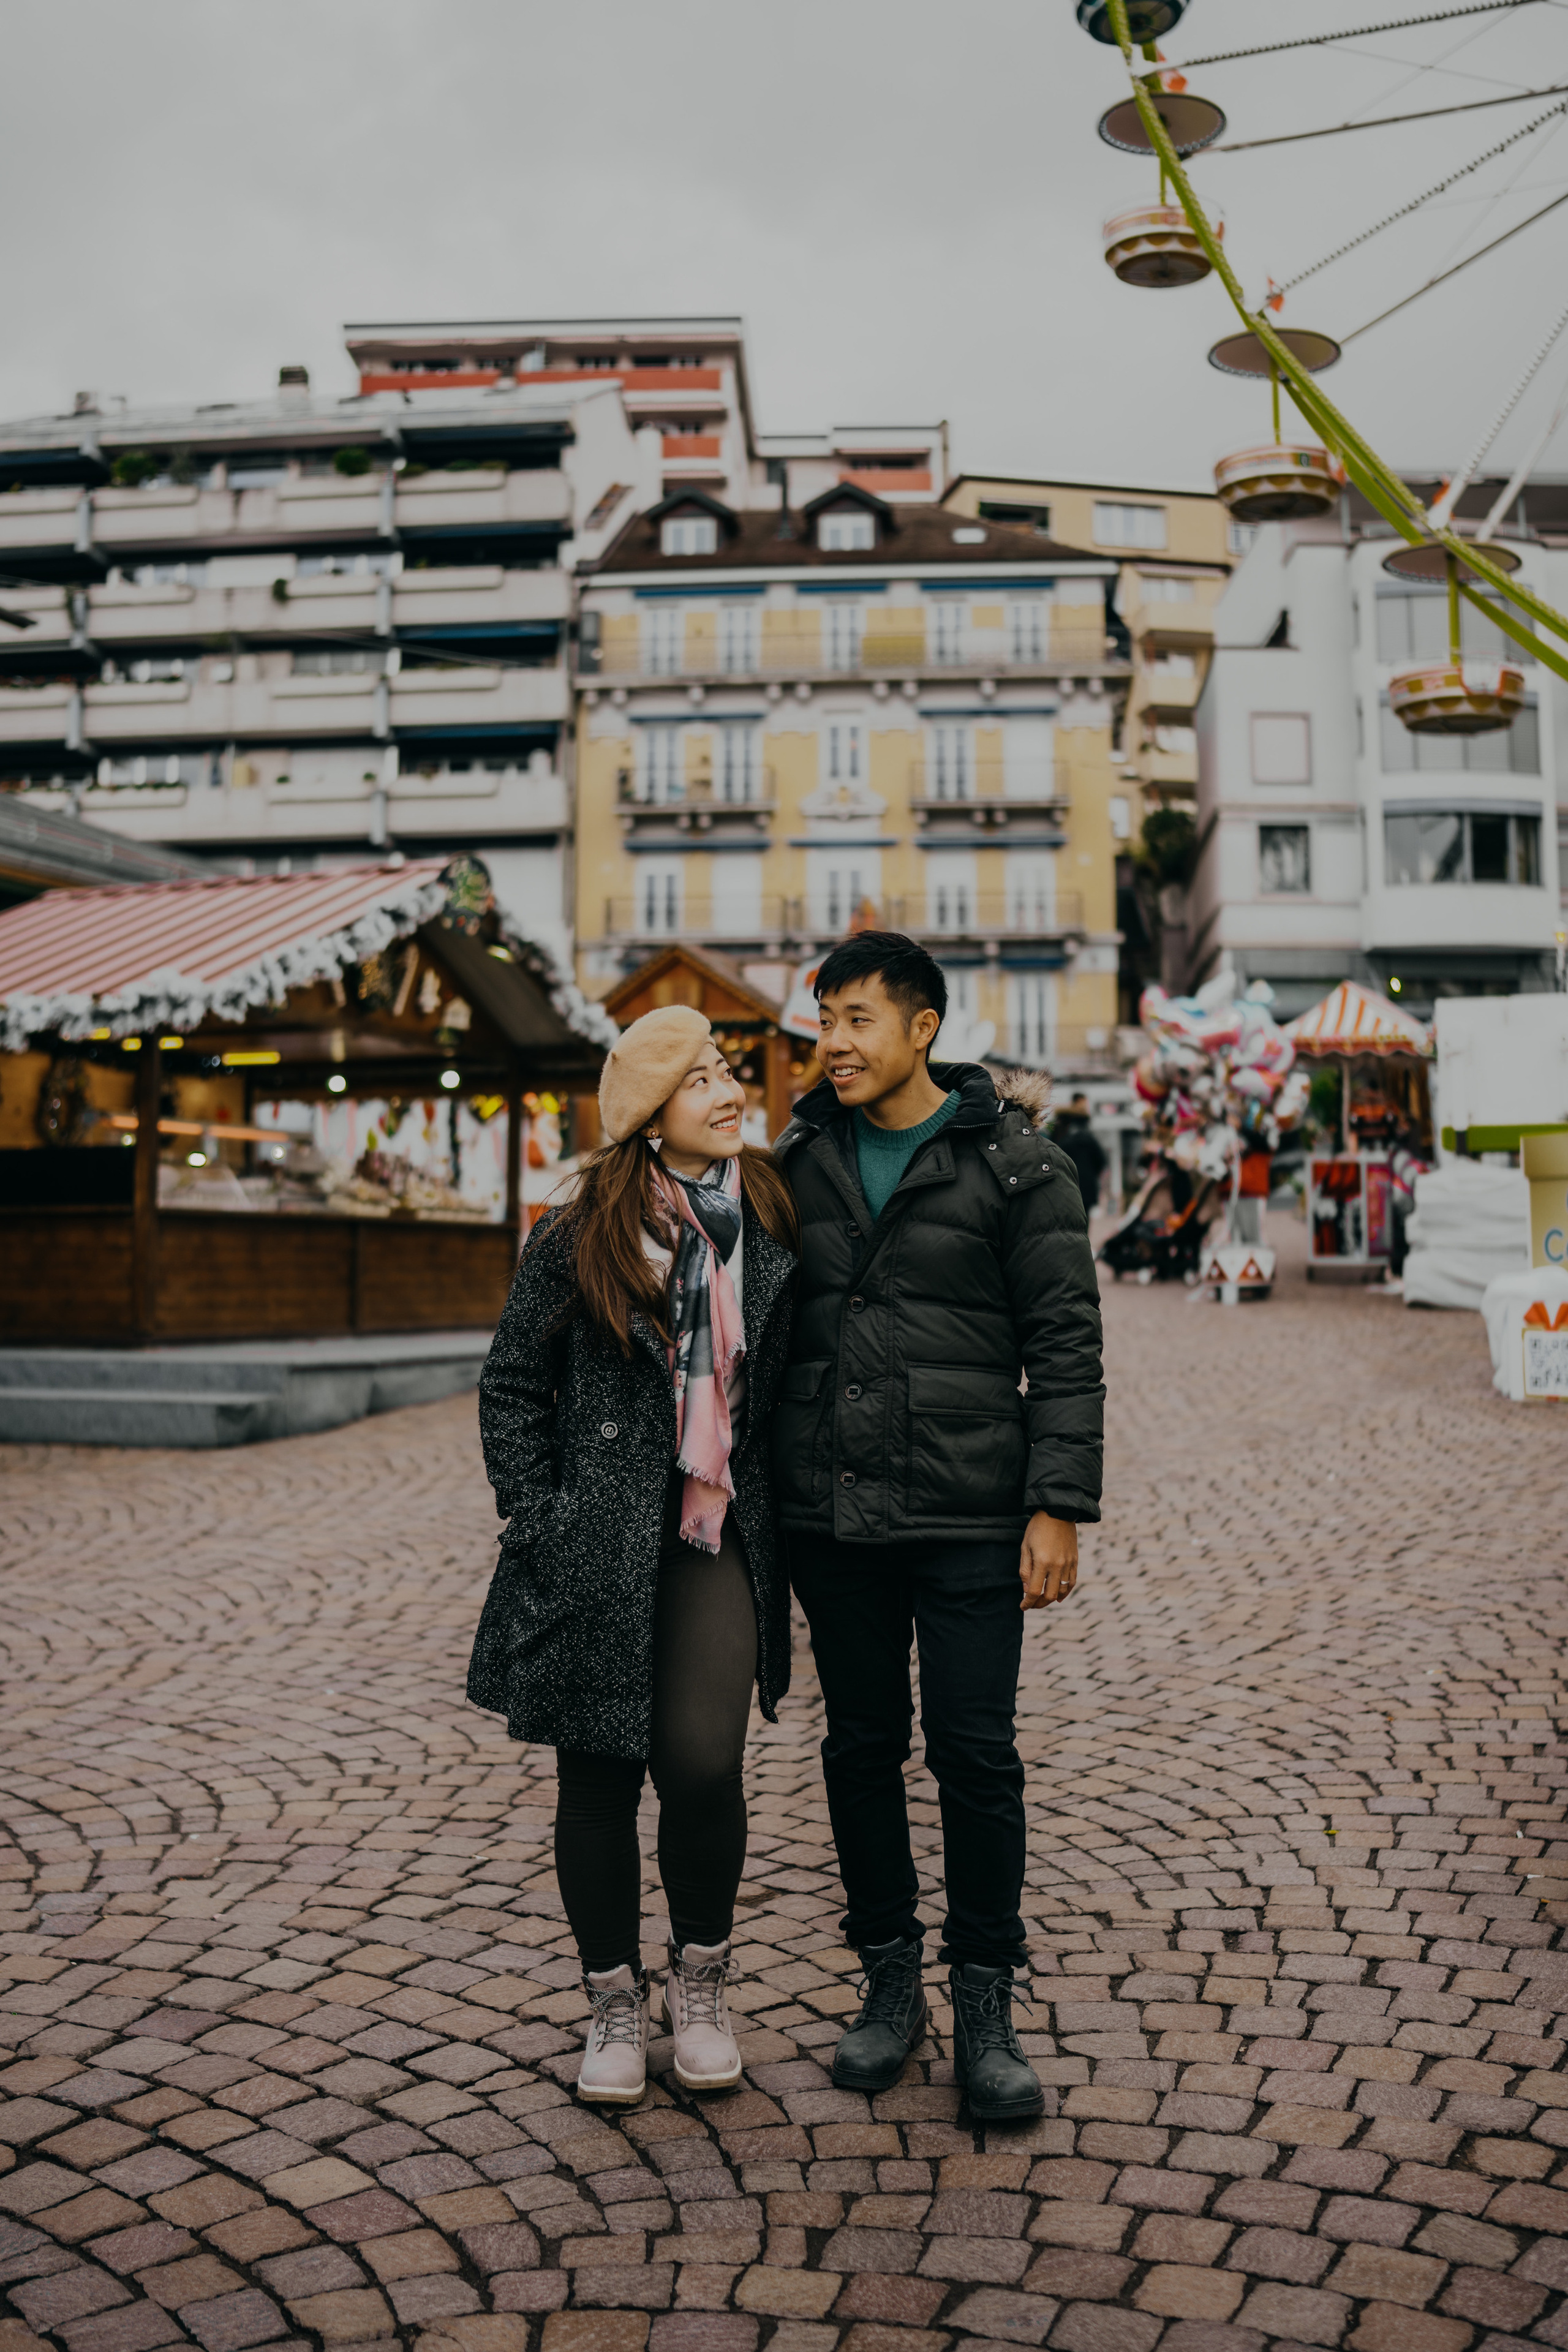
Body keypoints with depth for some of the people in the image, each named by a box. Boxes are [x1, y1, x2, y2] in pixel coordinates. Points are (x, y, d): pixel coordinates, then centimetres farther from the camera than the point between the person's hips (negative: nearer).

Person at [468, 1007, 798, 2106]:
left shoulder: (772, 1228, 5)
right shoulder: (577, 1241, -3)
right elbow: (513, 1385, 3)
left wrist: (778, 1512, 8)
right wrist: (537, 1520, -4)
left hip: (720, 1541, 1)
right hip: (598, 1550, -1)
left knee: (703, 1762, -11)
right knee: (599, 1780, 6)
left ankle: (702, 1979, 16)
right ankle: (616, 2001, 27)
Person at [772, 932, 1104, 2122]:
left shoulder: (1015, 1162, -4)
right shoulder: (800, 1157, 7)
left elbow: (1066, 1342, -5)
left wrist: (1058, 1507, -10)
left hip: (968, 1515, -3)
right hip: (830, 1515, 4)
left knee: (977, 1754, 1)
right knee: (863, 1746, 11)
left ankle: (987, 2007, 17)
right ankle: (890, 1981, 28)